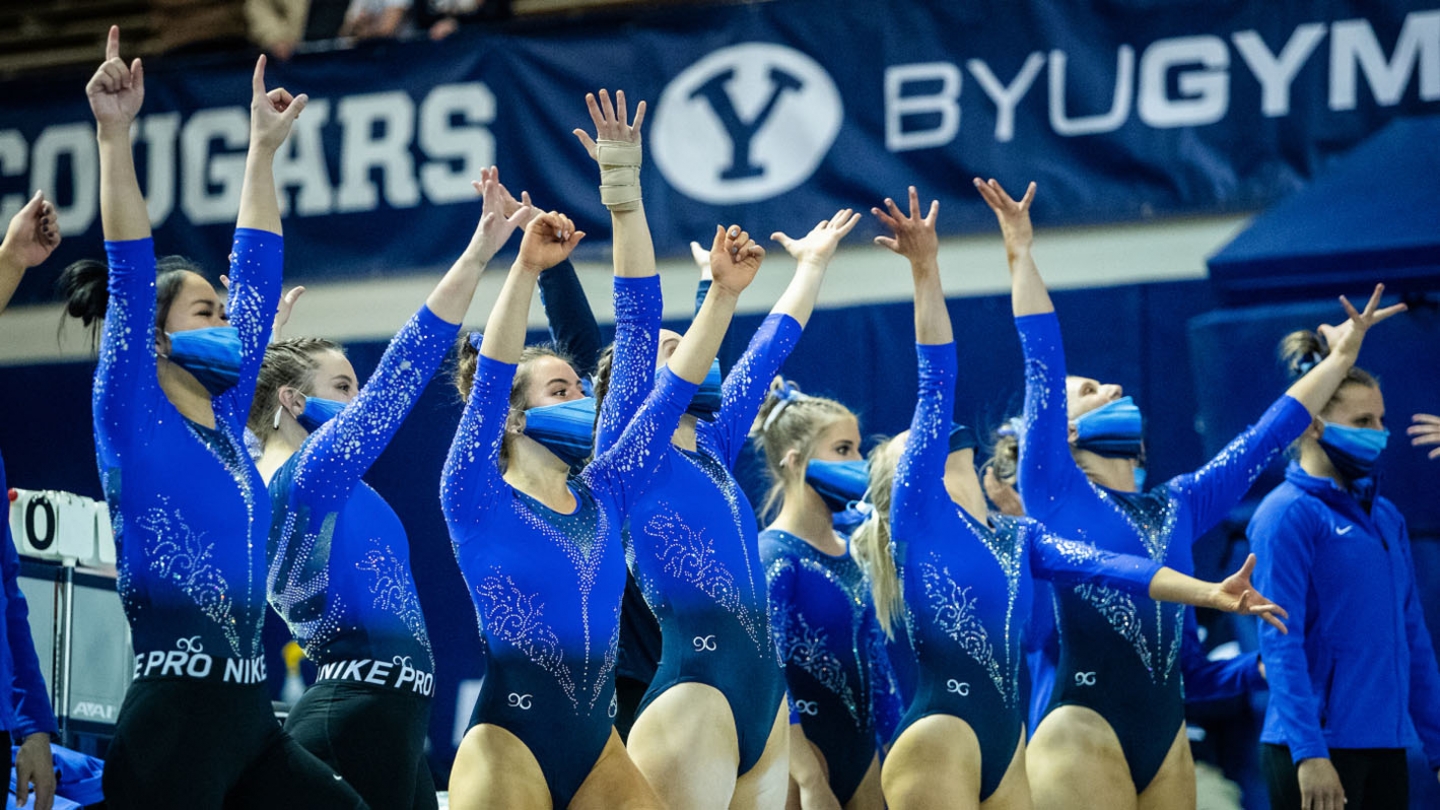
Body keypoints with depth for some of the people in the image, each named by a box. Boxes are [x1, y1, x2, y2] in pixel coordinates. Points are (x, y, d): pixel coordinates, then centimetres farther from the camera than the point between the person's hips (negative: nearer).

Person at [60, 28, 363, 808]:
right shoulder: (133, 420, -1)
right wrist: (115, 134, -18)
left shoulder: (222, 418, 16)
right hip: (169, 722, -8)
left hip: (250, 717, 8)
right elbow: (129, 273, -11)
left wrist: (264, 148, 24)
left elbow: (255, 273, 21)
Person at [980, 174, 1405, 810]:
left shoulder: (1176, 507, 19)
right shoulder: (1054, 493, 3)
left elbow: (1265, 437, 26)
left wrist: (1342, 355, 32)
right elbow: (1044, 369, -4)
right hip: (1084, 728, -7)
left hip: (1166, 733, 7)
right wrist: (1020, 257, -7)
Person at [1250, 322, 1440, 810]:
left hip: (1384, 747, 7)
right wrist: (1309, 752, -20)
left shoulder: (1385, 517, 14)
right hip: (1316, 749, -7)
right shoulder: (1288, 514, -8)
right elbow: (1280, 644, -14)